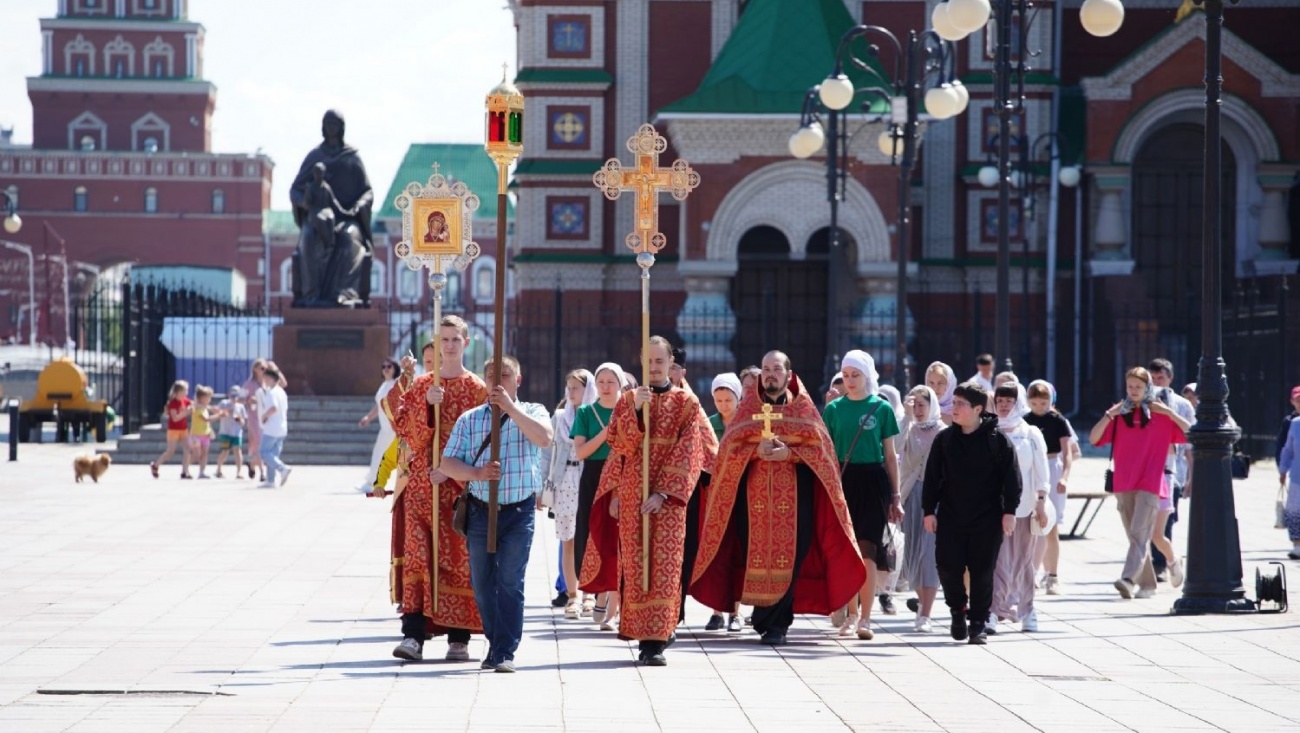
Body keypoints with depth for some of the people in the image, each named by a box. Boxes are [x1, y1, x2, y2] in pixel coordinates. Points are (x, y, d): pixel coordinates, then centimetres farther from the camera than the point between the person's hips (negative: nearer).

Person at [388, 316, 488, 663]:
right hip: (422, 484, 1)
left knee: (459, 559, 0)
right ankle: (413, 634, -13)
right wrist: (427, 404, -14)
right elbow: (406, 430, 2)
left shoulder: (477, 389, 4)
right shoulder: (419, 386, 10)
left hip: (461, 485, -1)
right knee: (417, 556, -7)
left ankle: (458, 638, 6)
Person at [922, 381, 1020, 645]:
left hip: (987, 518, -3)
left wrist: (1009, 511, -7)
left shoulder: (997, 440, -4)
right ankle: (958, 610, 22)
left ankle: (978, 623, 9)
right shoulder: (944, 440, 5)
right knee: (948, 566, -2)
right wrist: (929, 510, 3)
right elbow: (932, 477, 8)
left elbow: (1011, 476, -2)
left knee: (982, 571, 0)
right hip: (951, 516, 3)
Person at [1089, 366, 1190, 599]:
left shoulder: (1160, 414, 4)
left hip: (1150, 484, -4)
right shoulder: (1120, 414, 10)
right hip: (1123, 484, 4)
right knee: (1136, 537, 8)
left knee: (1139, 533, -16)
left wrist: (1169, 412, -10)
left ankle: (1128, 579, -28)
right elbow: (1094, 438, 0)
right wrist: (1110, 414, -10)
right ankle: (1147, 584, 18)